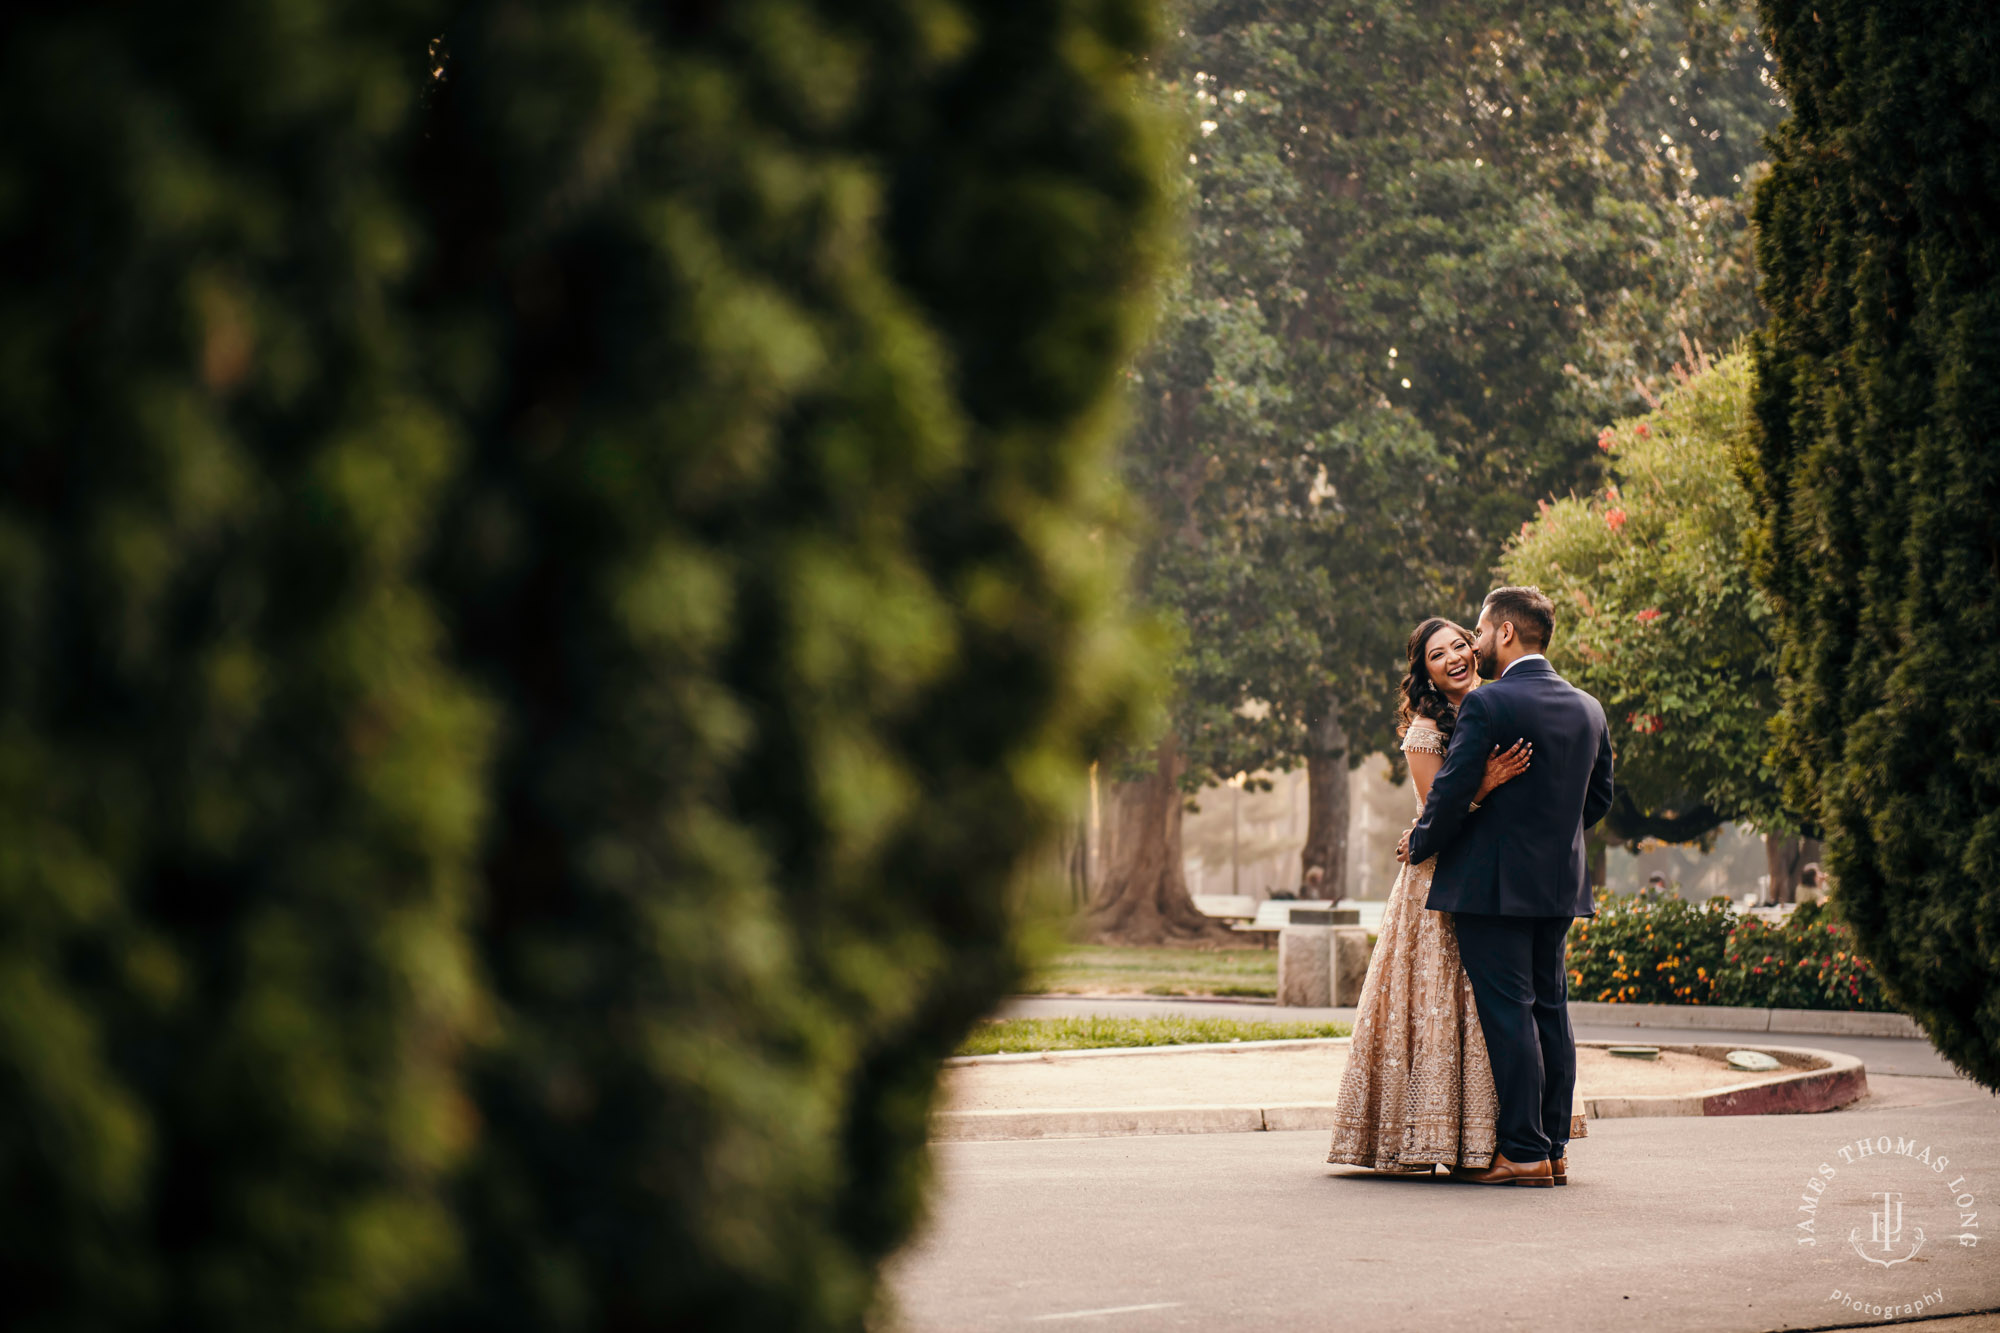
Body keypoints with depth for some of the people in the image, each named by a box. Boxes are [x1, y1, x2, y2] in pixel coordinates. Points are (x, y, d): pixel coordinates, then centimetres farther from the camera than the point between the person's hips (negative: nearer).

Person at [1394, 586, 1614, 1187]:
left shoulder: (1487, 704, -14)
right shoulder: (1588, 709, 9)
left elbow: (1451, 794, -15)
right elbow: (1599, 798, 16)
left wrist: (1419, 844, 2)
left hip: (1494, 883, -7)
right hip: (1559, 884, 7)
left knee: (1507, 1013, -5)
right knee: (1550, 1011, 11)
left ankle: (1524, 1152, -6)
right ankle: (1554, 1146, 14)